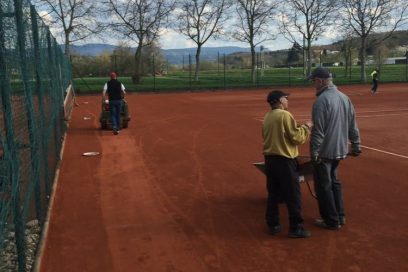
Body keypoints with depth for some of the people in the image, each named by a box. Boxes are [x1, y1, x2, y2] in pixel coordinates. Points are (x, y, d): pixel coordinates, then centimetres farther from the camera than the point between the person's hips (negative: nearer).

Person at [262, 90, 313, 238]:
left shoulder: (267, 117, 9)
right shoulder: (285, 115, -13)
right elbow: (297, 138, -13)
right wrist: (306, 127, 2)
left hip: (269, 159, 8)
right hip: (284, 161, -8)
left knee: (273, 194, 15)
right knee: (293, 196, 2)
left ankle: (273, 225, 22)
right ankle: (296, 228, 7)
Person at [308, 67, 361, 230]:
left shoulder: (321, 100, -18)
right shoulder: (344, 98, 7)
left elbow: (318, 131, -21)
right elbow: (352, 126, 11)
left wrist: (314, 153, -17)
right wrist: (356, 145, 17)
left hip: (324, 152, -8)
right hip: (340, 150, 8)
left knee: (323, 186, 6)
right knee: (334, 182, 22)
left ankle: (332, 221, 15)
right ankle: (340, 216, 30)